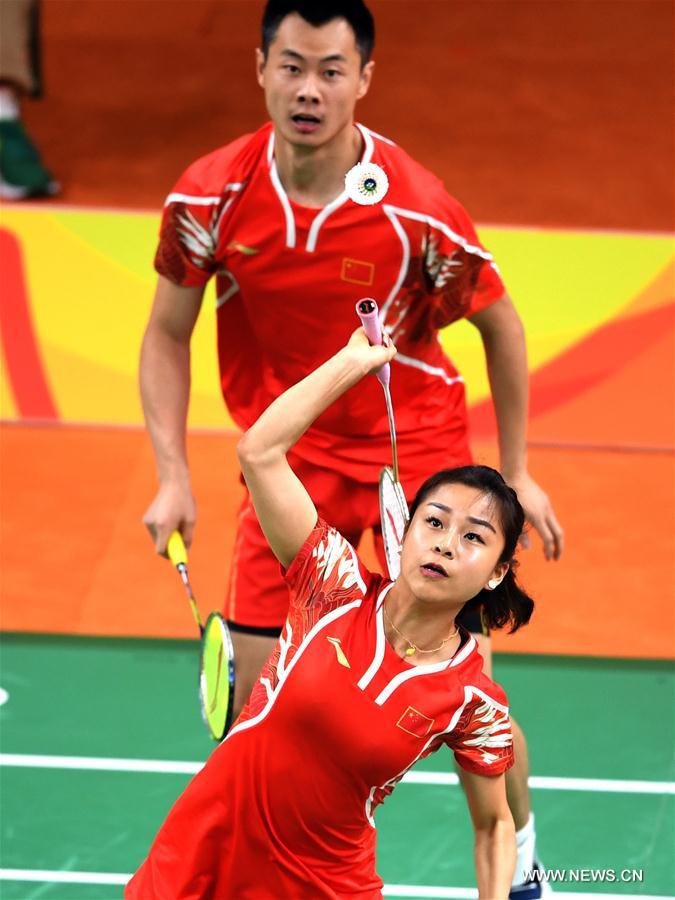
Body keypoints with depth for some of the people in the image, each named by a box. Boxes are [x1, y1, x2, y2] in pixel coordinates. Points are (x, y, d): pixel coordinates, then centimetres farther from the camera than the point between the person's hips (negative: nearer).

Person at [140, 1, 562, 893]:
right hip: (290, 459, 2)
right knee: (257, 695, -4)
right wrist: (173, 478, -11)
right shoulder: (211, 195, -15)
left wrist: (517, 474, 0)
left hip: (419, 446, -2)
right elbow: (168, 334, -1)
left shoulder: (419, 211, -22)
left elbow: (500, 324, -4)